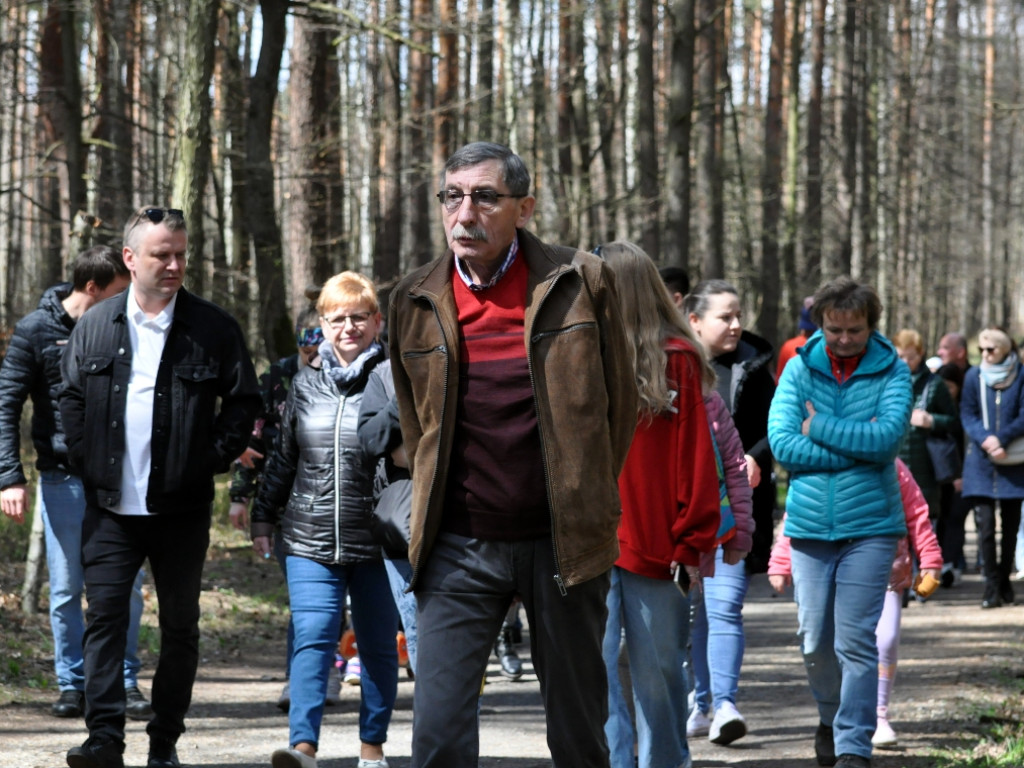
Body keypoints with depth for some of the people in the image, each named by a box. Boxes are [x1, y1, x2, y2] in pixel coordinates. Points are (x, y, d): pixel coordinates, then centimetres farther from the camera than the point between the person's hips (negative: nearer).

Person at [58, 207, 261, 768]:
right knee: (105, 616, -7)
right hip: (110, 507, 1)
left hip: (181, 508, -1)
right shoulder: (95, 326, 4)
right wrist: (86, 463, 2)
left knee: (180, 625, 7)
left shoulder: (213, 328, -1)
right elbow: (71, 399, 11)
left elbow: (244, 400, 5)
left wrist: (213, 459, -3)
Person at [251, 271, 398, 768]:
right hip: (311, 539, 2)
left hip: (376, 540, -2)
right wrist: (263, 517, 19)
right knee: (312, 638, -11)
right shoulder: (306, 384, 10)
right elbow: (283, 458, 19)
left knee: (378, 646, 8)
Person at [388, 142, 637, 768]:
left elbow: (620, 401, 7)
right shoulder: (416, 303, 4)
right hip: (460, 548, 1)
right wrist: (438, 506, 12)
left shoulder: (581, 283, -2)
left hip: (563, 545, -1)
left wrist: (585, 502, 9)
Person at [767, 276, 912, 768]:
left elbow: (887, 437, -17)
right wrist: (857, 446, -13)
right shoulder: (800, 368, 2)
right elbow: (781, 441, -9)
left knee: (856, 640, -6)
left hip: (869, 524, -2)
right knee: (815, 639, 8)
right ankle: (831, 717, 33)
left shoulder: (892, 371, -2)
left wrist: (819, 427, -10)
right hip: (809, 524, 2)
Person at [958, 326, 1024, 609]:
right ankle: (992, 586, -8)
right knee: (985, 524, -9)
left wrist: (1001, 439, -18)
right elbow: (967, 415, 3)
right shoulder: (974, 376, 4)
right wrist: (986, 440, -15)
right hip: (980, 462, 0)